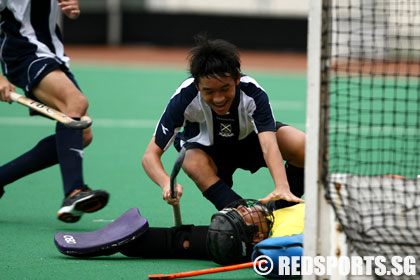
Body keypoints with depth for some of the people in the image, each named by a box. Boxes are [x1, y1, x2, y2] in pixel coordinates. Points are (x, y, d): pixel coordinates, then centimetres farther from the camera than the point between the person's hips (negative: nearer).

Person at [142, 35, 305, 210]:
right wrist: (166, 183, -54)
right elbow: (151, 155, -31)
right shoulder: (185, 97, -32)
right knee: (194, 163, -37)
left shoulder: (252, 92, -33)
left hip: (251, 140, 1)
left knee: (302, 145, -28)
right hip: (207, 149, 0)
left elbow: (269, 145, -45)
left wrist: (282, 187, -64)